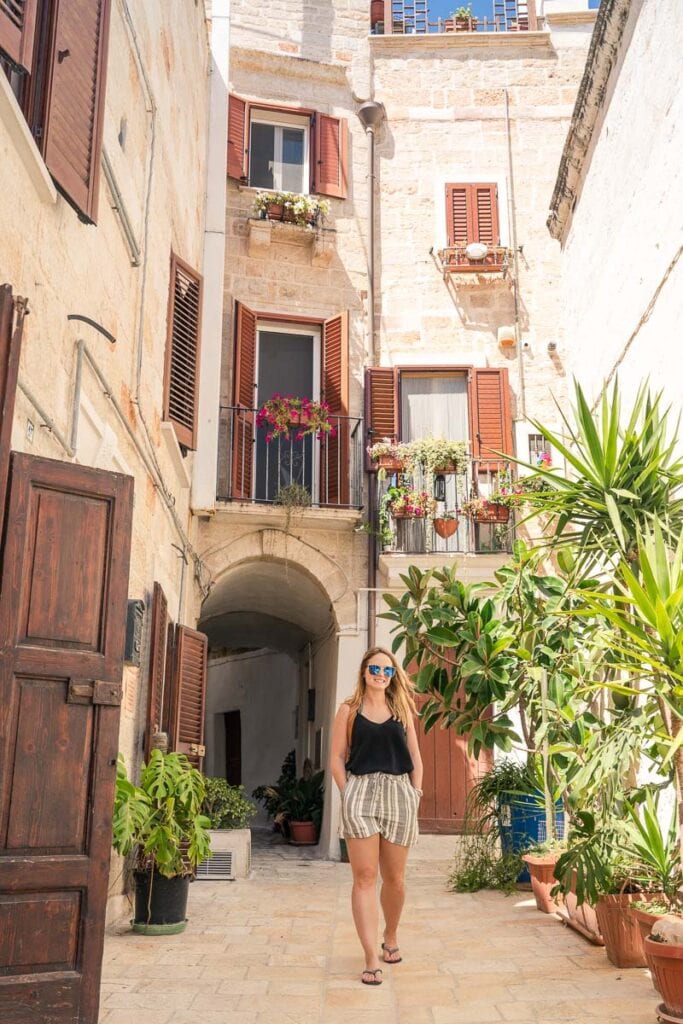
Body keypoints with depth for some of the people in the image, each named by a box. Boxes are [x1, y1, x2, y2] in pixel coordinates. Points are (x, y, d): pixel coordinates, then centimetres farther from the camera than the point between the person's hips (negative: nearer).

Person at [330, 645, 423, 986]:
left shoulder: (402, 710, 13)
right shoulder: (349, 709, 7)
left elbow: (415, 757, 15)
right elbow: (337, 758, 5)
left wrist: (415, 793, 4)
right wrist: (348, 794, -5)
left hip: (399, 795, 2)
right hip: (360, 792, -2)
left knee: (394, 878, 9)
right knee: (365, 877, -8)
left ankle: (390, 938, 33)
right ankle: (372, 959, -7)